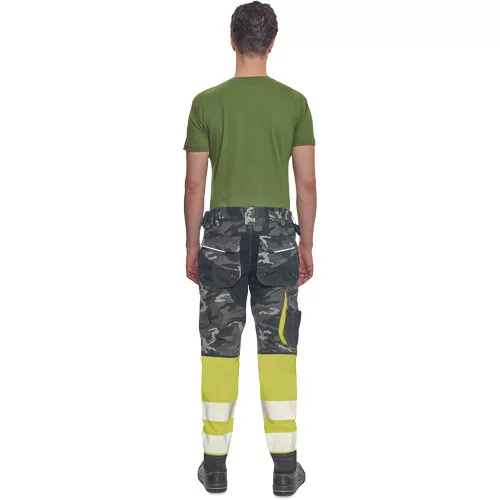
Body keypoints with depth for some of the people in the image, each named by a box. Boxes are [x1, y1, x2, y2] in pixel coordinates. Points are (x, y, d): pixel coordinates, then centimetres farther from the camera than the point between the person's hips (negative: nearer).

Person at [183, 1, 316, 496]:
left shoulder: (207, 102, -3)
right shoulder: (294, 102, -1)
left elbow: (194, 184, -2)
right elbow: (307, 182, -1)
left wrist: (192, 246, 8)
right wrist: (306, 246, 8)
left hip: (223, 233, 0)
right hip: (276, 233, 0)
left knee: (219, 348, 7)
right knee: (278, 349, 5)